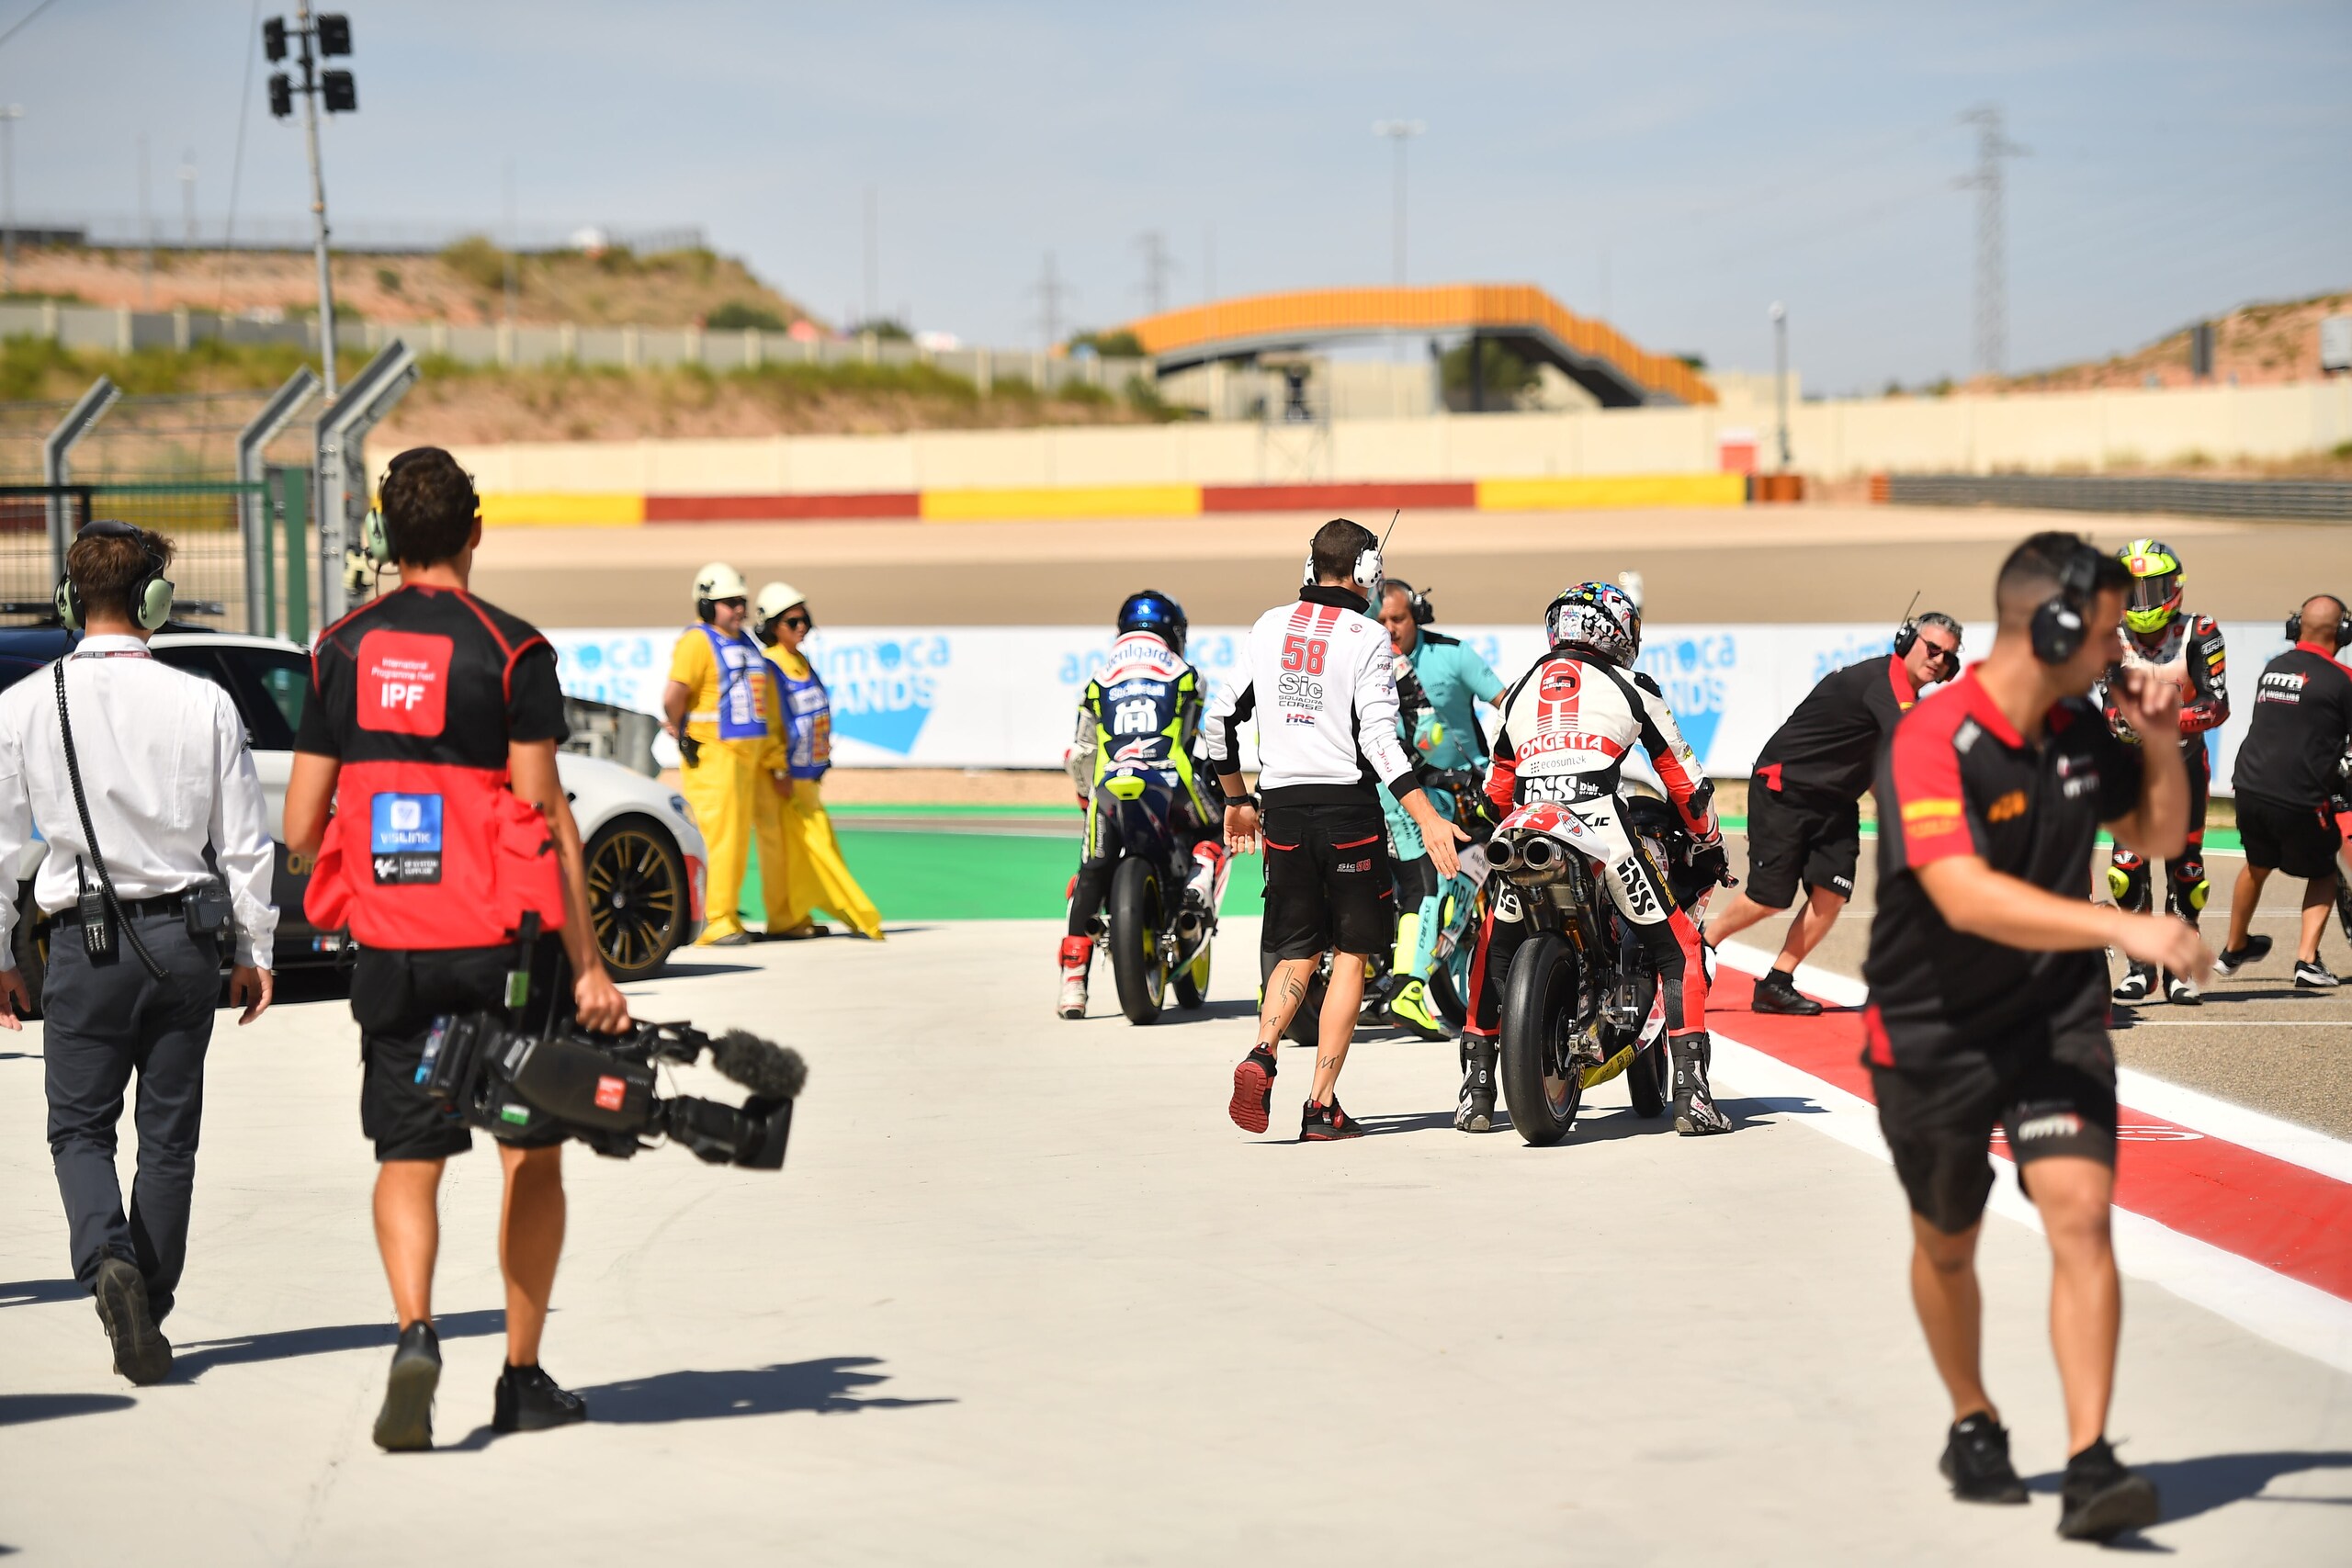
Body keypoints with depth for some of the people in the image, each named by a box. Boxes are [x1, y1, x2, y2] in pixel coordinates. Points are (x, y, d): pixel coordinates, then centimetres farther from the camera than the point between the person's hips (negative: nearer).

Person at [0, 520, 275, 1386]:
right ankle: (149, 1315, 14)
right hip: (183, 938, 1)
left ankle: (108, 1261, -18)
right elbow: (246, 840, 0)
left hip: (86, 942, -1)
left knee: (79, 1127, 9)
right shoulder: (203, 703, -4)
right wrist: (255, 950, 11)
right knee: (169, 1135, 11)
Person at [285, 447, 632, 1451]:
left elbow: (301, 828, 4)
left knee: (406, 1161, 7)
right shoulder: (510, 651, -8)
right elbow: (547, 819, -11)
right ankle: (522, 1377, 16)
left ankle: (415, 1331, -18)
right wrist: (589, 967, -8)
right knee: (533, 1154, 12)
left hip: (388, 945, 2)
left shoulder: (340, 652, 3)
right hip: (504, 944, -2)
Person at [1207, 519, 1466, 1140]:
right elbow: (1378, 738, -17)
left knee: (1298, 954, 12)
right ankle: (1321, 1104, -1)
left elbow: (1222, 716, 12)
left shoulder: (1270, 627, 8)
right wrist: (1428, 820, -19)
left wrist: (1236, 799, 25)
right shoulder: (1366, 638, -7)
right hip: (1347, 804, -4)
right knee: (1350, 954, 5)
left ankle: (1261, 1055, -16)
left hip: (1283, 808, 4)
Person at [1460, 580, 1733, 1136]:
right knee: (1678, 950, 9)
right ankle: (1690, 1094, -2)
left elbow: (1496, 789, 35)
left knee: (1494, 954, 24)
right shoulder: (1631, 688, 16)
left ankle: (1476, 1092, 16)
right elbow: (1684, 777, 20)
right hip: (1601, 824, -3)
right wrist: (1709, 846, 34)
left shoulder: (1521, 690, 27)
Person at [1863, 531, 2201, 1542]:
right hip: (1934, 1033, -3)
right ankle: (1972, 1426, 40)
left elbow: (2159, 836, 15)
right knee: (1946, 1246, 15)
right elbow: (1967, 898, -37)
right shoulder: (1932, 742, -24)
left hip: (2058, 1019, 4)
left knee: (2081, 1215, -15)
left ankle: (2089, 1467, -18)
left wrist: (2161, 742, -4)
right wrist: (2124, 927, -44)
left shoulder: (2080, 728, -2)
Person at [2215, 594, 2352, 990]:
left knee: (2257, 866, 29)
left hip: (2250, 789, 5)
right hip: (2300, 798, -5)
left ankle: (2233, 950, 44)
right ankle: (2307, 962, 3)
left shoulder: (2272, 669, 11)